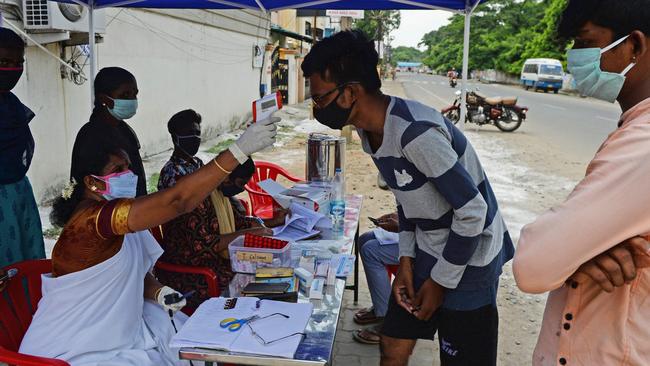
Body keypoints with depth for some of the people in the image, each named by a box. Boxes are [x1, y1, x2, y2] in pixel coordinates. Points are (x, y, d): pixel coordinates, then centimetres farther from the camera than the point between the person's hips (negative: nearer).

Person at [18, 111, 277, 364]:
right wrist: (241, 149, -37)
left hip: (120, 334, 9)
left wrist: (159, 293, -11)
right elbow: (177, 201, -35)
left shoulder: (121, 219, 4)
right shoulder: (92, 219, -26)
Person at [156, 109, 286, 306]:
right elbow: (202, 244, -26)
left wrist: (272, 222, 6)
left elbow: (237, 221, 18)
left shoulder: (220, 192, 8)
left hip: (215, 260, 9)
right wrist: (247, 233, -24)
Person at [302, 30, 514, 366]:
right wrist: (406, 260, 4)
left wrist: (441, 281, -14)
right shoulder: (369, 131, -2)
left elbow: (473, 211, -24)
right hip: (426, 252, 8)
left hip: (467, 259, -8)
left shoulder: (415, 132, -30)